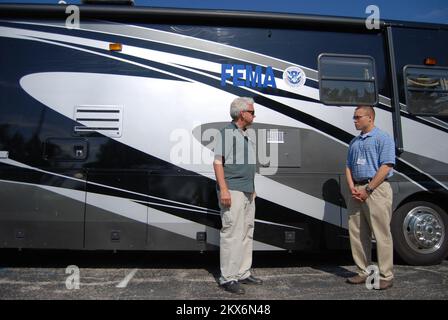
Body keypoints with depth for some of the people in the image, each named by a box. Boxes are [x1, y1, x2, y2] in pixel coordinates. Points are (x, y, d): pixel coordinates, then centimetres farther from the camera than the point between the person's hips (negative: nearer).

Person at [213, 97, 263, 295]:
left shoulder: (245, 135, 18)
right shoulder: (226, 133, -6)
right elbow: (218, 162, -13)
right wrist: (223, 189, -21)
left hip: (247, 193, 9)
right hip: (232, 192, -9)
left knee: (247, 234, 12)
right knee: (232, 235, -7)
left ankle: (243, 273, 22)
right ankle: (228, 278, 2)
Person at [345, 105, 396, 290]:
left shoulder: (382, 138, -4)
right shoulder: (354, 142, 18)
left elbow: (386, 167, -13)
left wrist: (368, 190, -16)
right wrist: (352, 188, -1)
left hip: (376, 190, -7)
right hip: (357, 191, 8)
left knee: (381, 234, -2)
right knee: (357, 233, 9)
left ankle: (385, 276, 7)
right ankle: (363, 272, 19)